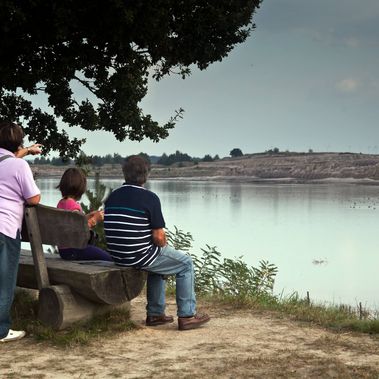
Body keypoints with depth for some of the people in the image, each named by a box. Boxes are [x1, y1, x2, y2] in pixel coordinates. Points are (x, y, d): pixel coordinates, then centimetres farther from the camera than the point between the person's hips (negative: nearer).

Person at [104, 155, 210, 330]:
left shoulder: (112, 197, 5)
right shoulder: (149, 198, -15)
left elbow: (118, 232, 13)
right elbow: (159, 237, -16)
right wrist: (164, 244, 8)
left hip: (117, 257, 7)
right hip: (141, 257, -7)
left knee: (158, 259, 35)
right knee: (186, 263, 13)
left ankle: (155, 313, 35)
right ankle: (186, 315, 14)